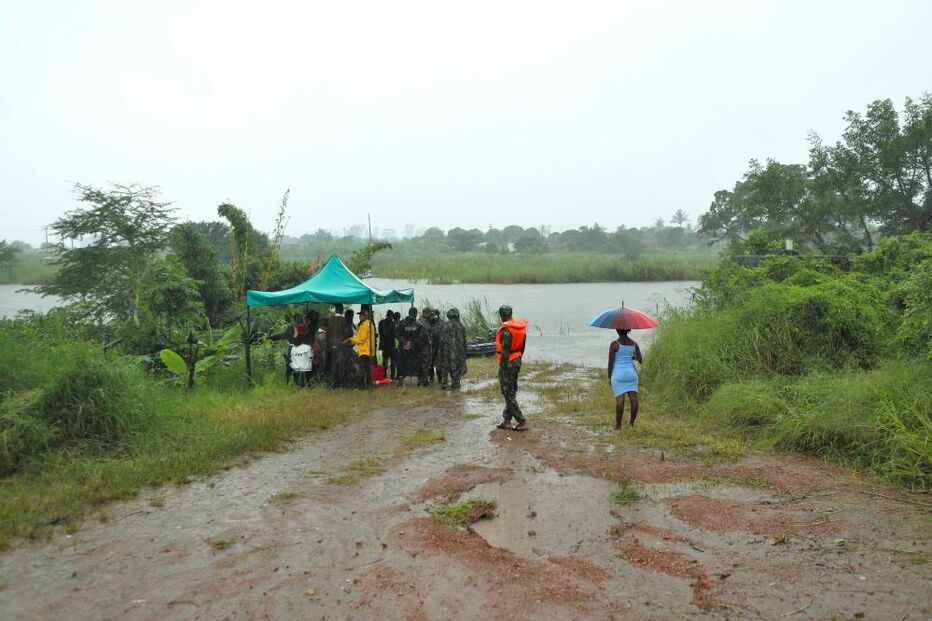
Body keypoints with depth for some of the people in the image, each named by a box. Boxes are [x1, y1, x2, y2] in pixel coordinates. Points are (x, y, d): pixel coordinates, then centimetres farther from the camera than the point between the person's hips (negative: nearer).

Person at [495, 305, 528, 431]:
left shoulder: (506, 330, -20)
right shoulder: (521, 326, 8)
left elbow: (505, 351, -22)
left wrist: (503, 366, -18)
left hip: (507, 363, -9)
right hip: (517, 361, 9)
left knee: (508, 393, -2)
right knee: (511, 392, 14)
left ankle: (522, 421, -4)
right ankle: (507, 420, 20)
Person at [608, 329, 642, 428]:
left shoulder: (614, 344, -9)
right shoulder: (634, 344, 4)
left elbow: (610, 362, -9)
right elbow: (640, 360, 3)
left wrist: (609, 377, 2)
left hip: (618, 375, -4)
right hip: (631, 373, 4)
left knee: (620, 400, -6)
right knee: (634, 399, 4)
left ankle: (618, 424, 0)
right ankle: (632, 423, 9)